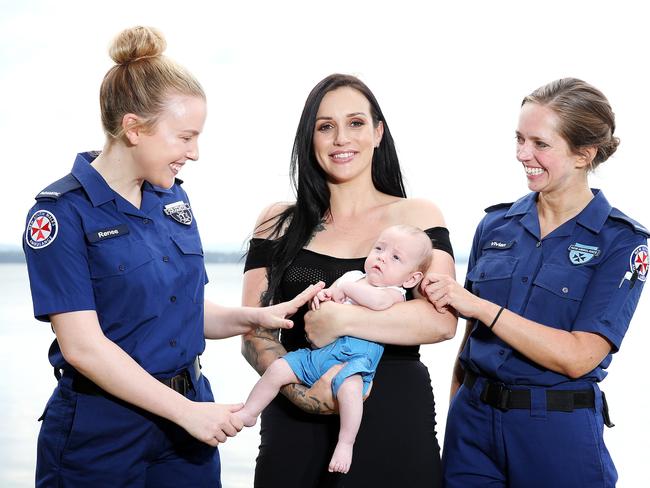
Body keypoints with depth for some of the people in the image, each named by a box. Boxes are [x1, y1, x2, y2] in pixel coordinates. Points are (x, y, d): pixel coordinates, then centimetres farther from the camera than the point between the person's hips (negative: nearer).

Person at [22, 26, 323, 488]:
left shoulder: (174, 198, 7)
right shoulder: (62, 212, -13)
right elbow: (82, 345, -18)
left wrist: (256, 316, -5)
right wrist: (187, 411, -18)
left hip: (189, 413, 6)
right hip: (101, 432, -6)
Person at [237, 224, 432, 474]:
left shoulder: (394, 293, -2)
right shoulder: (351, 277, 16)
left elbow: (377, 300, -28)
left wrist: (344, 288, -14)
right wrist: (320, 296, -2)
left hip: (353, 360, -6)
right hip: (318, 352, 6)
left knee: (349, 387, -36)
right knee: (277, 368, -5)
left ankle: (345, 444, -24)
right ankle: (248, 413, 12)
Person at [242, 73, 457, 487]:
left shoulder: (418, 217, 1)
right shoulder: (279, 224, 5)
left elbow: (442, 321, -13)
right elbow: (254, 333, 1)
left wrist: (341, 319, -19)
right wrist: (299, 391, -16)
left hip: (394, 420, -1)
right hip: (295, 420, 1)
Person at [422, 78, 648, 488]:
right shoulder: (495, 225, 4)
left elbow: (578, 357, -18)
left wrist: (479, 305, -21)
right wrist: (457, 408, 6)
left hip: (559, 432, -4)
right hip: (473, 420, 4)